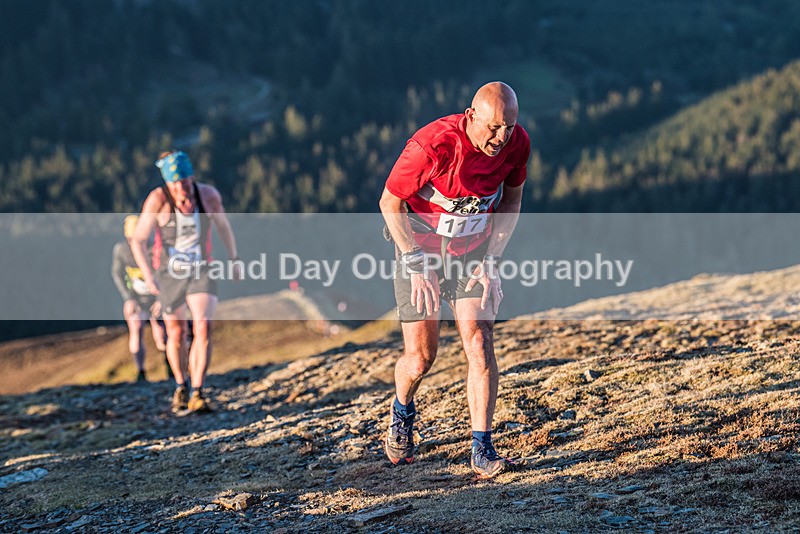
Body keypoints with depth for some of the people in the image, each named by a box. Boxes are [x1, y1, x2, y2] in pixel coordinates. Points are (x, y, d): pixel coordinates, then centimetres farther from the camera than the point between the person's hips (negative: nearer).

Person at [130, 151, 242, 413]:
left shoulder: (208, 195, -12)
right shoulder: (158, 199, -20)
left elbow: (223, 225, 9)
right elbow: (137, 239, -16)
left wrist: (234, 258, 14)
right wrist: (147, 274, -27)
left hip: (201, 272, 1)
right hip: (169, 274, -1)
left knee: (203, 327, -18)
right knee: (176, 333, 12)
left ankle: (197, 394, -17)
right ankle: (180, 388, 36)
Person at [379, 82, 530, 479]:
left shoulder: (517, 143, -16)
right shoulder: (431, 145, -30)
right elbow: (390, 202, -16)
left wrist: (491, 259, -4)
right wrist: (418, 265, -19)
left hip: (474, 252, 3)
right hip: (418, 249, -3)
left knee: (480, 345, -12)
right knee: (420, 358, -1)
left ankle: (482, 450, -7)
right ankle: (402, 411, 34)